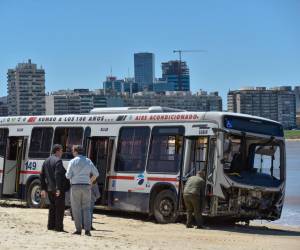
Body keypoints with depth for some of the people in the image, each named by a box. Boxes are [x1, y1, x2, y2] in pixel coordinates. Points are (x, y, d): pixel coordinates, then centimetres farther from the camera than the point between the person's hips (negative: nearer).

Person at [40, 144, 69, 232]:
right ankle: (58, 226, -5)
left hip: (50, 188, 8)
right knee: (60, 207, -3)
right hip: (58, 189, -8)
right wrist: (58, 188, -24)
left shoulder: (46, 161, 14)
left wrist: (43, 189, 17)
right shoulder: (58, 160, -12)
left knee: (52, 207, 16)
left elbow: (42, 175, 15)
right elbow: (58, 175, -22)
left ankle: (51, 225, 17)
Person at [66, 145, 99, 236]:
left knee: (76, 208, 4)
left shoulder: (73, 162, -5)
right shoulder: (88, 161, 7)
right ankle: (87, 229, -3)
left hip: (75, 186, -3)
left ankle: (78, 229, 2)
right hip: (86, 187, 3)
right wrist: (91, 181, 23)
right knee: (86, 208, 7)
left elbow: (68, 176, -7)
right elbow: (96, 174, 8)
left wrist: (67, 174, 15)